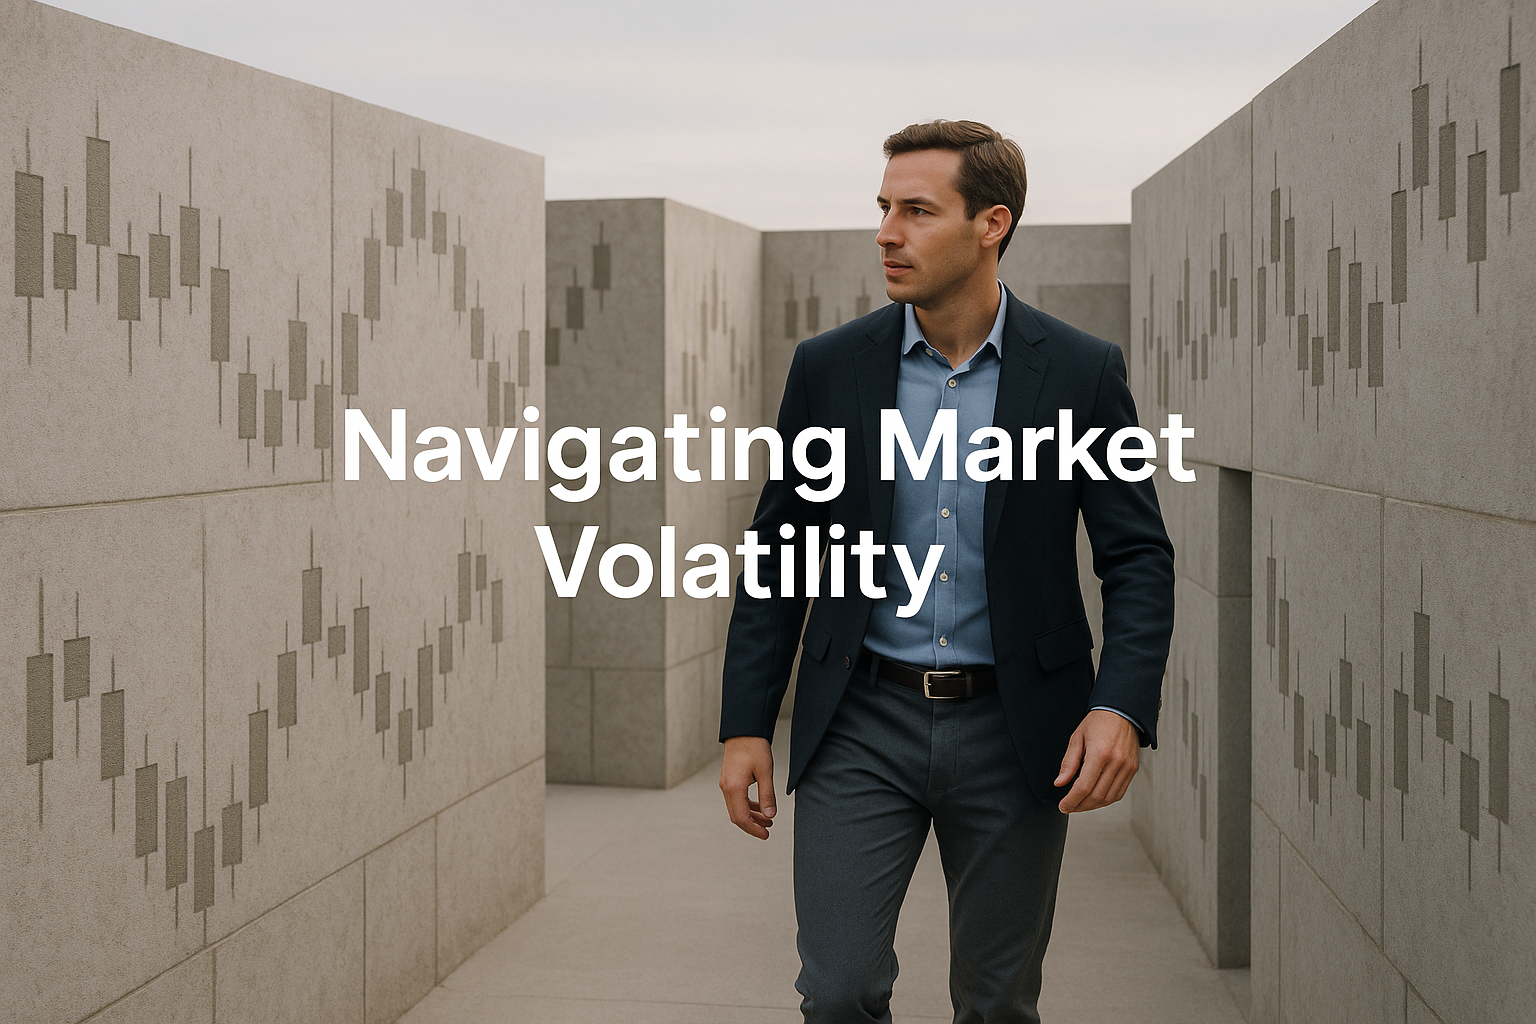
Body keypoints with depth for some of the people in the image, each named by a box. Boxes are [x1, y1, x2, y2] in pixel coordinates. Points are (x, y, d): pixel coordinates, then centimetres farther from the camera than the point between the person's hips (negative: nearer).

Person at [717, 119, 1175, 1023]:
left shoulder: (1083, 371, -3)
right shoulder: (830, 367, 1)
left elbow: (1139, 556, -2)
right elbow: (777, 553, 6)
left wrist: (1122, 709, -17)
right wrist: (746, 725, 1)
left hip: (1012, 729, 0)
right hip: (861, 723, 1)